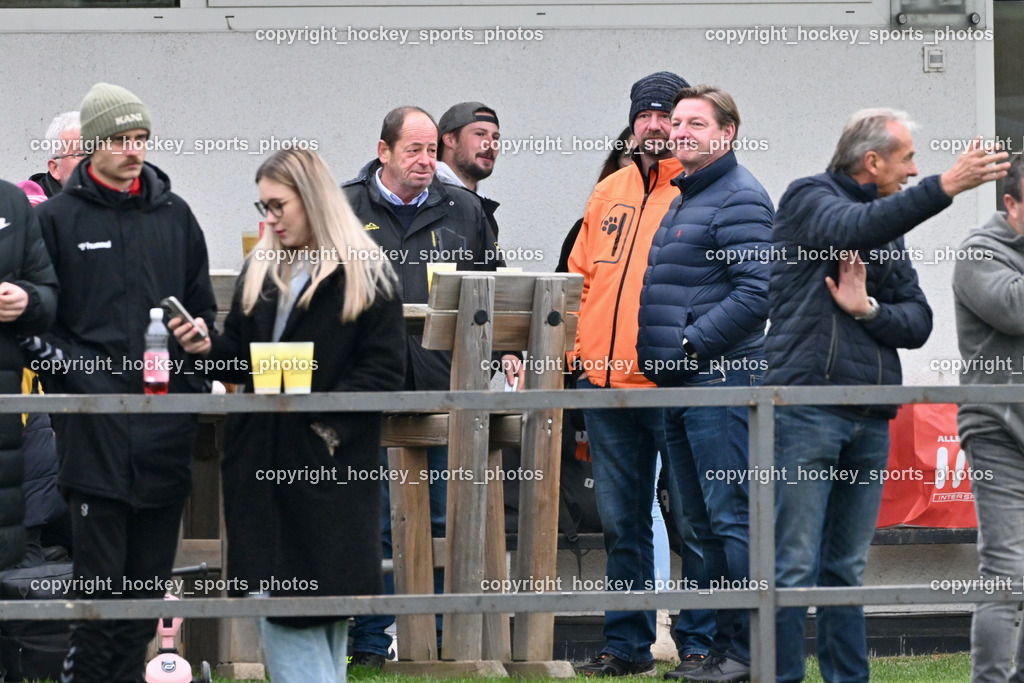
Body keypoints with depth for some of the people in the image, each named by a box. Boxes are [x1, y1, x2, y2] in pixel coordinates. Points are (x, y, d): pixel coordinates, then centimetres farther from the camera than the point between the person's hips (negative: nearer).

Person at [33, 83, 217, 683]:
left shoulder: (174, 215, 13)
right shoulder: (58, 218, 2)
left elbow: (203, 308, 17)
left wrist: (192, 376, 3)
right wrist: (71, 371, -11)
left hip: (167, 418, 4)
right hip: (95, 422, -4)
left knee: (151, 570, 7)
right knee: (100, 571, -5)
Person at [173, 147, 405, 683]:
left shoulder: (364, 276, -4)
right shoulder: (259, 272, 13)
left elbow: (383, 370, -9)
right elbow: (240, 357, 15)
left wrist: (328, 414, -19)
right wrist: (208, 348, -6)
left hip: (330, 461, -5)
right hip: (262, 454, 5)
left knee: (326, 594, -1)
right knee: (275, 603, 0)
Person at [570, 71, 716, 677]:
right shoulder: (609, 194, 17)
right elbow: (583, 278, 23)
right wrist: (583, 351, 13)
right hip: (608, 383, 6)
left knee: (690, 516, -3)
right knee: (622, 521, 10)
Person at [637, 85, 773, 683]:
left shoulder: (740, 199, -9)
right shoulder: (683, 200, 22)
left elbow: (756, 292, -18)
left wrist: (691, 344, -17)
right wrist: (661, 355, 16)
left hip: (721, 378, -10)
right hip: (681, 386, 10)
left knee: (731, 516, -10)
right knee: (703, 521, 11)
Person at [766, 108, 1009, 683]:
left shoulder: (890, 227, 21)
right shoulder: (809, 199, 1)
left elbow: (918, 322, 11)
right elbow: (856, 230, -22)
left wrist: (869, 310, -9)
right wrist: (945, 187, -29)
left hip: (870, 420, 7)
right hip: (807, 407, -7)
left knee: (847, 568, 10)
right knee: (795, 565, -8)